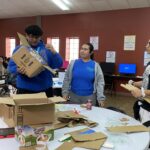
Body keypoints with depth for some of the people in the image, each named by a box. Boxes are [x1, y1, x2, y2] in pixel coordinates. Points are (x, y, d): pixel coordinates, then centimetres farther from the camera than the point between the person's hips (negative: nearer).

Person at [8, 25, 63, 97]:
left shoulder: (46, 49, 4)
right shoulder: (19, 49, 2)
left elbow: (58, 65, -1)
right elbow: (10, 66, -1)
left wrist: (54, 52, -19)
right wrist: (18, 69, -23)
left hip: (45, 89, 2)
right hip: (25, 89, -1)